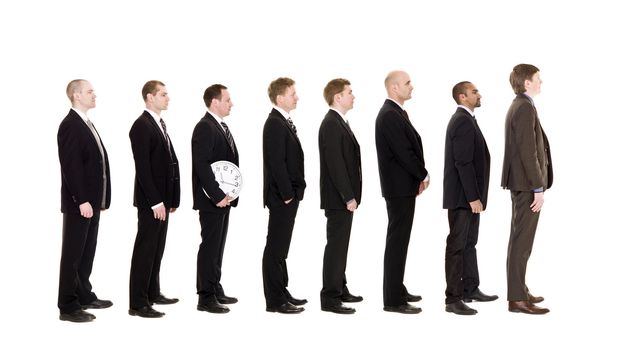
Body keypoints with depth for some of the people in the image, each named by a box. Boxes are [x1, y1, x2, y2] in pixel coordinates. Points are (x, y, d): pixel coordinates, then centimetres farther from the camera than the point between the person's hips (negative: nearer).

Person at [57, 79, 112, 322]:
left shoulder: (86, 124, 16)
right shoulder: (70, 125, -14)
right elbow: (71, 166, -20)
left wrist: (101, 198, 13)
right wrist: (82, 201, -22)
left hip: (92, 201, 9)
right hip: (79, 203, -9)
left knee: (87, 251, 17)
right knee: (73, 254, -3)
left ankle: (84, 295, 27)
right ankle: (68, 307, 2)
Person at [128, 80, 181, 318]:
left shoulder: (160, 124, 15)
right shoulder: (142, 126, -14)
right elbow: (142, 168, -19)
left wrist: (172, 198, 12)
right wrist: (155, 202, -21)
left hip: (162, 199, 9)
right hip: (150, 201, -9)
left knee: (157, 249, 15)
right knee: (145, 250, -5)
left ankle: (153, 293, 26)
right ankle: (138, 304, -2)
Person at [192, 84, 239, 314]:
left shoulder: (221, 127, 15)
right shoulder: (205, 127, -15)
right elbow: (202, 166, -22)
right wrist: (217, 196, -22)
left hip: (223, 197, 9)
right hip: (211, 199, -9)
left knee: (217, 246, 15)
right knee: (210, 247, -5)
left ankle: (215, 290, 23)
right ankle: (206, 298, -1)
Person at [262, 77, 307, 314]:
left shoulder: (283, 122, 15)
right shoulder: (275, 124, -15)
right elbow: (277, 163, -20)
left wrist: (294, 192, 13)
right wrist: (287, 194, -19)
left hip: (288, 196, 10)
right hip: (281, 196, -10)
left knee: (280, 247, 15)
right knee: (275, 248, -4)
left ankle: (281, 292, 23)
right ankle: (275, 301, -1)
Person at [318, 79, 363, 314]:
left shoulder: (339, 122, 15)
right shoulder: (331, 124, -16)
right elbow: (335, 164, -21)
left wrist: (351, 195, 15)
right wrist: (348, 197, -21)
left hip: (344, 196, 10)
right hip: (339, 198, -10)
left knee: (340, 245, 16)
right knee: (336, 246, -6)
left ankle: (339, 289, 25)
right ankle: (330, 298, -2)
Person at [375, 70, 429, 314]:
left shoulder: (396, 113, 14)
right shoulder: (389, 115, -18)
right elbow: (404, 152, -21)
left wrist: (419, 177, 6)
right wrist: (423, 175, -8)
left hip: (404, 186, 10)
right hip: (399, 187, -10)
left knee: (399, 240, 16)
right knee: (397, 242, -6)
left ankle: (397, 290, 26)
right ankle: (393, 300, -3)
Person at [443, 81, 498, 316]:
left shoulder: (463, 119, 16)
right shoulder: (463, 121, -16)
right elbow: (463, 163, -22)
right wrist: (473, 197, -22)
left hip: (468, 194, 10)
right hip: (463, 195, -10)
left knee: (469, 243, 16)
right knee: (457, 245, -7)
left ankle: (471, 289, 26)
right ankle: (453, 299, -4)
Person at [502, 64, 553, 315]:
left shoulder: (517, 106, 15)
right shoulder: (525, 108, -16)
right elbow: (528, 151, -21)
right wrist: (538, 188, -20)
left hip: (520, 183, 10)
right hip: (527, 184, -10)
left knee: (519, 239, 15)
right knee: (522, 241, -8)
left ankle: (519, 290, 23)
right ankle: (517, 299, -6)